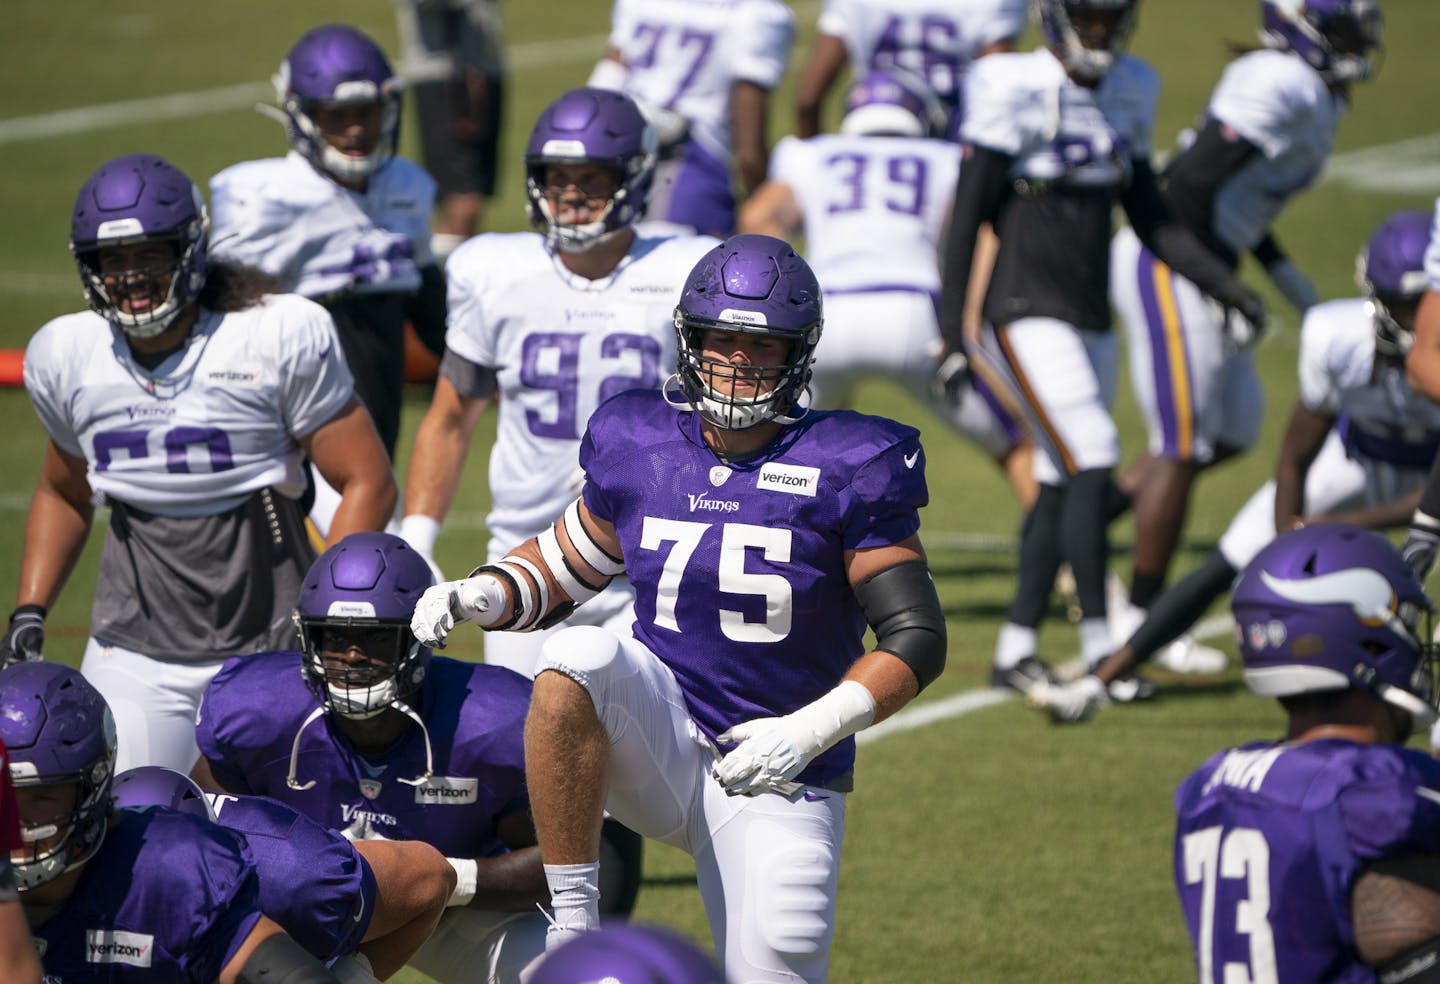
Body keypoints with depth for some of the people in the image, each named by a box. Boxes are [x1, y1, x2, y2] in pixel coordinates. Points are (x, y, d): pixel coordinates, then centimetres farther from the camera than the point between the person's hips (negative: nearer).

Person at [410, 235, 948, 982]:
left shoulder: (842, 470, -9)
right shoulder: (639, 450, 1)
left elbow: (917, 639, -9)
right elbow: (567, 566, 18)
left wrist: (809, 732, -22)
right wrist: (480, 597, -2)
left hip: (774, 779, -2)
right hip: (659, 743, 2)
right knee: (581, 658, -30)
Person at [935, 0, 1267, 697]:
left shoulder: (1128, 93, 8)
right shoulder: (1014, 91, -12)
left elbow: (1148, 216, 17)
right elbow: (967, 218, -10)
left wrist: (1226, 285, 11)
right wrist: (951, 333, -13)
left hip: (1090, 318, 7)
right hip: (1028, 315, -7)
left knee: (1061, 484, 7)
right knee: (1092, 464, -15)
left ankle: (1015, 652, 14)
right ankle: (1098, 646, -10)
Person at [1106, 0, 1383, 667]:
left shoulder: (1316, 96, 12)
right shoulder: (1282, 85, -19)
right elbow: (1192, 184, -24)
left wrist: (1280, 269, 16)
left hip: (1193, 268, 10)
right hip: (1166, 268, -10)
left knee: (1234, 431, 16)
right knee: (1183, 449, -3)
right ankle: (1141, 618, 7)